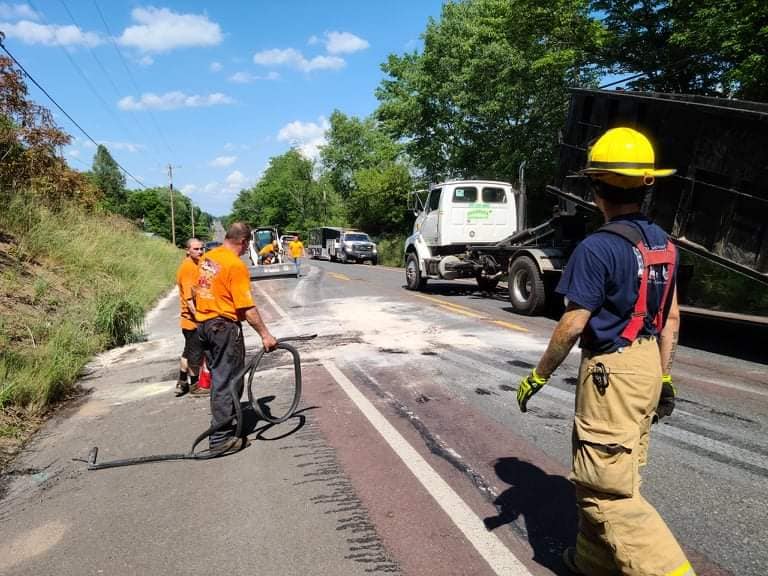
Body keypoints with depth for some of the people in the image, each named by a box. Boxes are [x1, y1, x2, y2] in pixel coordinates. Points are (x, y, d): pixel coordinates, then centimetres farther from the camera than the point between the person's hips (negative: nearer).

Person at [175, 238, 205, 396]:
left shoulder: (194, 266, 13)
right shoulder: (188, 267, -17)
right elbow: (189, 297, -24)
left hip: (191, 319, 10)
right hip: (193, 319, -10)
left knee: (189, 352, 18)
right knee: (196, 353, 3)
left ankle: (182, 383, 27)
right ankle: (195, 385, 16)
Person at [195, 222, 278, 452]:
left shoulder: (207, 258, 8)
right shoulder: (236, 265, -18)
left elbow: (198, 293, 16)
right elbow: (247, 307, -21)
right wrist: (265, 334, -16)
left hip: (203, 324, 9)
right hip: (224, 327, -9)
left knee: (218, 377, 20)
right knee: (227, 381, 0)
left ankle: (221, 422, 33)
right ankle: (221, 437, 7)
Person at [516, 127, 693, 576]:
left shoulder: (598, 248, -19)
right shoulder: (664, 243, 7)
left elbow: (573, 325, -18)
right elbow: (672, 318, 10)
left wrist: (538, 376, -7)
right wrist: (663, 377, 18)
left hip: (612, 370, -9)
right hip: (648, 366, 9)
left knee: (606, 487, 2)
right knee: (620, 475, 19)